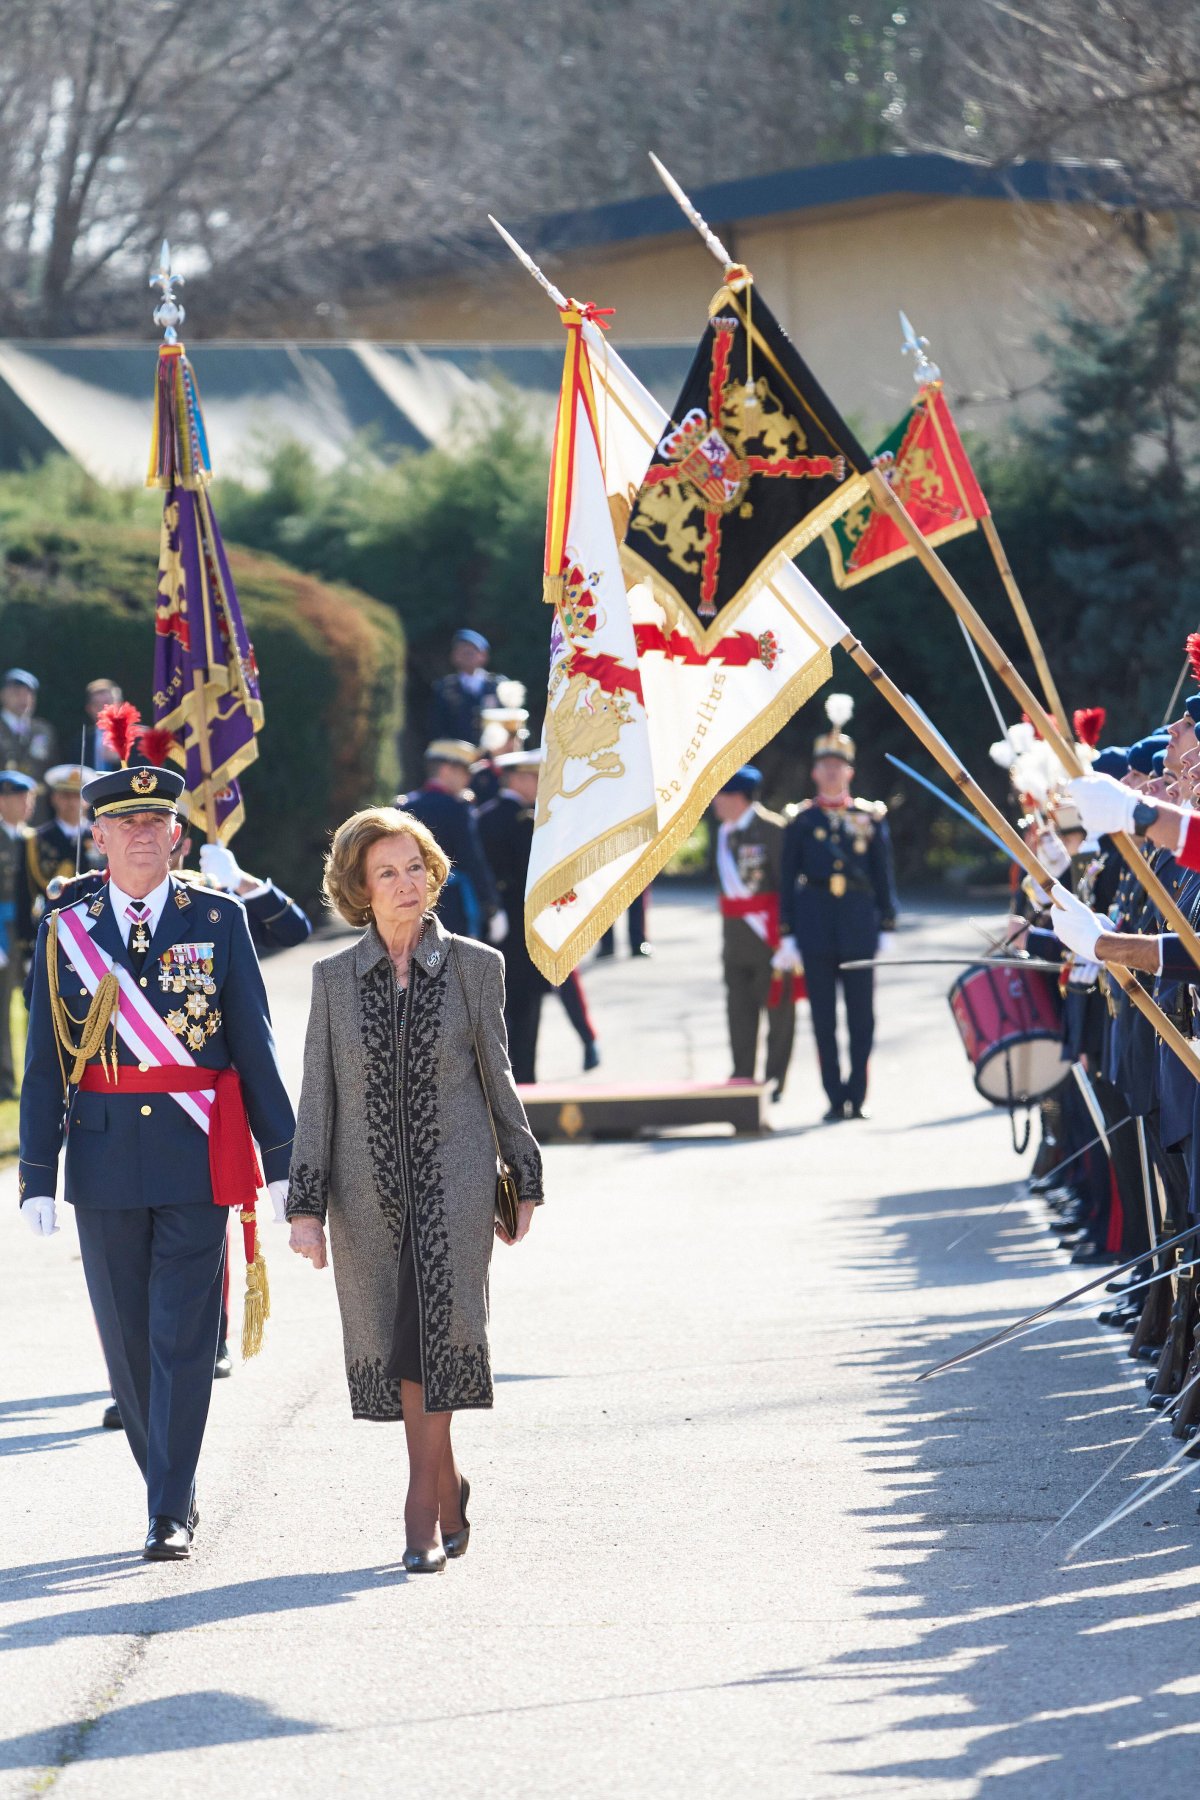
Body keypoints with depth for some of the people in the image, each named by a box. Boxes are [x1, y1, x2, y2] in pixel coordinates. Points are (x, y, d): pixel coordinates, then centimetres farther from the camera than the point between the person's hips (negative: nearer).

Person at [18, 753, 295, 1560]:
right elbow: (46, 1063, 5)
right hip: (105, 1160, 2)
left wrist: (282, 1159, 2)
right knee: (128, 1341, 8)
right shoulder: (65, 932, 5)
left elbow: (254, 1043, 4)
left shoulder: (219, 920, 3)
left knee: (183, 1338, -6)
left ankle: (170, 1516, -4)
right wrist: (37, 1175, -1)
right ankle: (176, 1493, 23)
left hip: (197, 1158, -2)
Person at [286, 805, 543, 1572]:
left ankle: (422, 1511, -9)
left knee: (438, 1333, -12)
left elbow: (497, 1077, 8)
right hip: (369, 1190, 2)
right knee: (394, 1346, 7)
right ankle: (449, 1488, 26)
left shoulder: (474, 967, 1)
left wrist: (525, 1180, 12)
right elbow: (317, 1097, 4)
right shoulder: (335, 977, 4)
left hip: (453, 1181, -2)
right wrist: (305, 1207, -1)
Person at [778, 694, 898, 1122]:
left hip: (859, 924, 0)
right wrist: (788, 934, 1)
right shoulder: (800, 821, 7)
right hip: (816, 923, 0)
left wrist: (886, 927, 3)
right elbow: (788, 878, 7)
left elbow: (884, 877, 9)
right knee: (823, 1018, 1)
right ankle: (835, 1099, 5)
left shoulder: (871, 817, 8)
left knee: (861, 1016, 1)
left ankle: (856, 1097, 7)